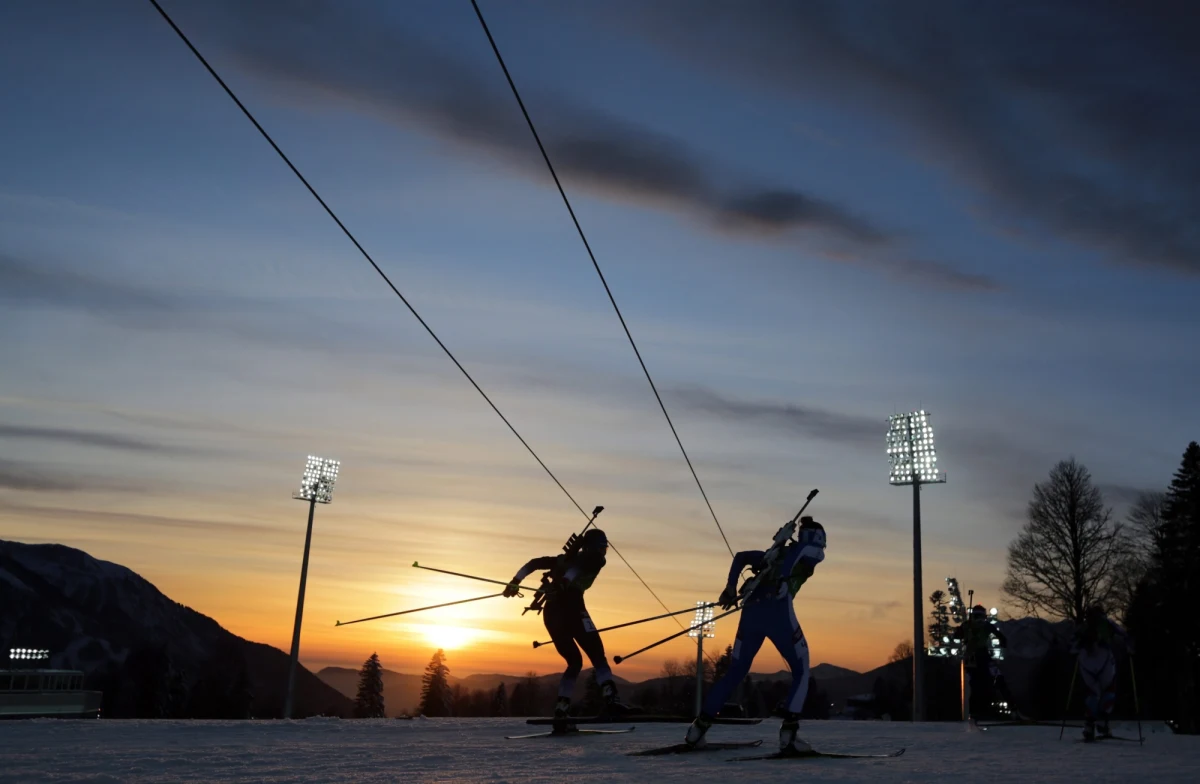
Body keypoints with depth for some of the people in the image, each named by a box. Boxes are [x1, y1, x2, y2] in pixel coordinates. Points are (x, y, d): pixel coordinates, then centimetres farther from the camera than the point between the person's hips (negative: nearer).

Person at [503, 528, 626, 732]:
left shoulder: (566, 558, 30)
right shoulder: (595, 558, 12)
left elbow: (535, 563, 21)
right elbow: (577, 566, -11)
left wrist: (516, 581, 16)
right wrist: (565, 582, -24)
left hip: (550, 613, 6)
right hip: (570, 606, -6)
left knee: (574, 662, 16)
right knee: (598, 657, -7)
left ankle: (560, 712, 6)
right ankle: (610, 699, -30)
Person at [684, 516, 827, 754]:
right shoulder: (813, 552, 18)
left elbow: (741, 556, 24)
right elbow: (814, 552, -4)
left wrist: (730, 588, 16)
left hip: (751, 611, 6)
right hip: (779, 611, -6)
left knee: (735, 672, 15)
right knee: (801, 672, 9)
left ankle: (699, 727, 11)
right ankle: (788, 735, -6)